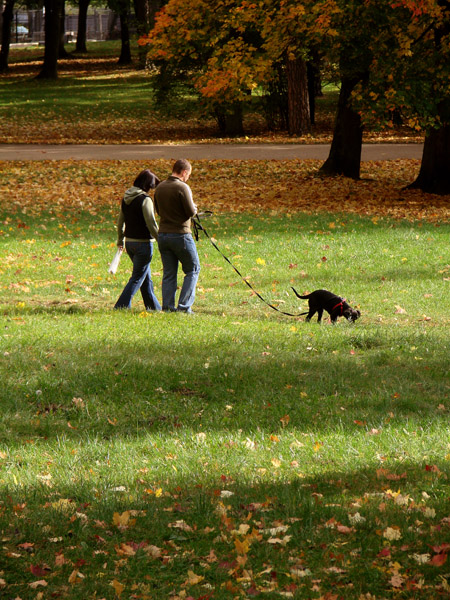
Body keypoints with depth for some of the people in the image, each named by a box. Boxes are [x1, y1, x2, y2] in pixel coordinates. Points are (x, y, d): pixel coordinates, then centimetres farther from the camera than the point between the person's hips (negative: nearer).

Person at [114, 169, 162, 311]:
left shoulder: (126, 198, 7)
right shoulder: (145, 200, -16)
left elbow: (120, 221, 16)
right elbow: (151, 224, -17)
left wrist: (120, 240, 28)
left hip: (129, 242, 8)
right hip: (143, 243, -8)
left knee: (146, 276, 19)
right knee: (138, 277, -1)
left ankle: (153, 306, 27)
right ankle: (121, 306, -8)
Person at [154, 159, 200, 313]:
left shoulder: (160, 188, 7)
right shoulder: (182, 187, -14)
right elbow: (191, 212, -16)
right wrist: (194, 208, 6)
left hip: (163, 235, 6)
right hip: (181, 235, -6)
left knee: (168, 273, 10)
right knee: (193, 270, 6)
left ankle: (168, 306, 6)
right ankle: (184, 305, -1)